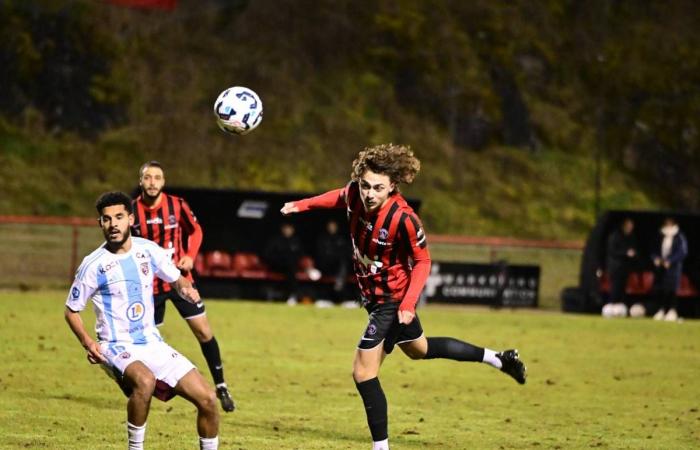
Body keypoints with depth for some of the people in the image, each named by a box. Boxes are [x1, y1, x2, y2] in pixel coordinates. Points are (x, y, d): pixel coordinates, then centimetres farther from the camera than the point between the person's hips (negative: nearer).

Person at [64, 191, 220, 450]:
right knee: (145, 381, -39)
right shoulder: (93, 265, -10)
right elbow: (71, 310, 1)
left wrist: (185, 289, -6)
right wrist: (87, 342, -15)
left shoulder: (148, 251, 1)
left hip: (152, 344, 5)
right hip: (117, 348, -5)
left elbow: (175, 279, 18)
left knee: (208, 399, -5)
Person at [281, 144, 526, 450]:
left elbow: (422, 262, -20)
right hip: (374, 295, 8)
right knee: (418, 349, 29)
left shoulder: (404, 219, -33)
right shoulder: (355, 193, -16)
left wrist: (408, 304, -27)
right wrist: (302, 205, 13)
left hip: (392, 300, -8)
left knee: (363, 371, -11)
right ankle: (499, 359, 44)